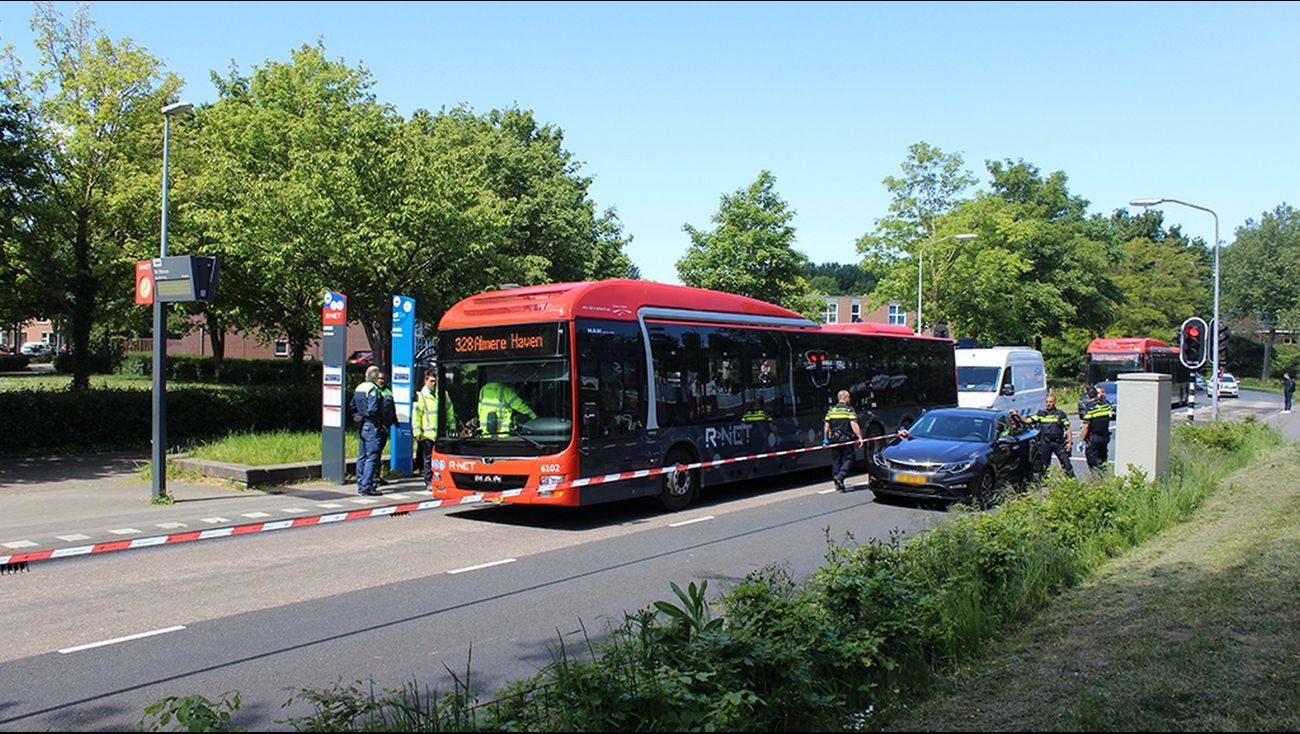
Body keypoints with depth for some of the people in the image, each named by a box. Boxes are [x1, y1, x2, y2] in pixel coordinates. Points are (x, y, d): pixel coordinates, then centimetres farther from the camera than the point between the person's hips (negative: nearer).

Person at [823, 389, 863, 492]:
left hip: (834, 438, 5)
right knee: (848, 458, 2)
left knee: (835, 460, 11)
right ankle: (840, 476, -19)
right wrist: (860, 437, -14)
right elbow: (854, 424, -14)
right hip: (845, 439, -5)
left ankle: (838, 484, 14)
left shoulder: (831, 410, 9)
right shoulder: (849, 409, -6)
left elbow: (826, 425, 7)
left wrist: (825, 439, 13)